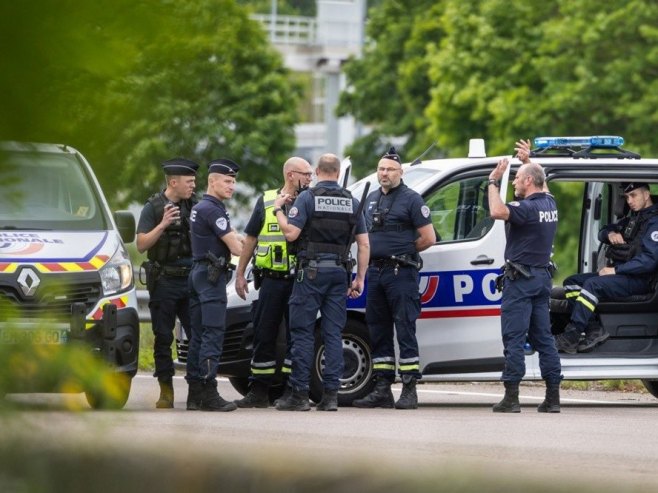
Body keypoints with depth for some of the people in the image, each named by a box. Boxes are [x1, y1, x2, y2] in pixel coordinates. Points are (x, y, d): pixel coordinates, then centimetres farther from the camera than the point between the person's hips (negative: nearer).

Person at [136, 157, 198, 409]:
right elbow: (141, 245, -7)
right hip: (164, 282, -3)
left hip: (191, 280, 3)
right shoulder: (153, 207, -1)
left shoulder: (194, 206, 9)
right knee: (163, 338, 2)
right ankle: (166, 391, 6)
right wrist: (162, 225, -19)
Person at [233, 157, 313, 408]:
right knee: (264, 335, 3)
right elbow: (251, 239, 13)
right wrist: (240, 273, 10)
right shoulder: (266, 201, 8)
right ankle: (259, 391, 9)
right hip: (271, 280, 1)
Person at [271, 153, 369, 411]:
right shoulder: (352, 202, 9)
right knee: (333, 334, 5)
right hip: (339, 273, 4)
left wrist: (278, 210, 4)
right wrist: (360, 279, 11)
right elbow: (364, 244, 7)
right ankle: (331, 394, 1)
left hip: (311, 273, -4)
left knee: (303, 332, -1)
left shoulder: (307, 198, -4)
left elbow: (291, 233, -12)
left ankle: (298, 393, -4)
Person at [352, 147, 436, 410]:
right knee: (378, 332, 8)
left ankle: (409, 391, -10)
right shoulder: (372, 199, 16)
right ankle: (382, 390, 12)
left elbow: (428, 238, -7)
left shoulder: (411, 199, -5)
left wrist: (404, 251, 0)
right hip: (375, 271, 8)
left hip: (401, 273, -8)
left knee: (405, 330, -9)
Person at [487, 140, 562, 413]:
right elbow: (541, 185, 34)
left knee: (513, 339, -7)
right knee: (543, 338, 10)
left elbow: (497, 211, -34)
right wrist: (529, 161, 38)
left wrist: (494, 181, -22)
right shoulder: (549, 203, 9)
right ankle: (553, 398, 9)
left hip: (521, 280, -8)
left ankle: (511, 398, -10)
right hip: (543, 276, 8)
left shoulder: (528, 208, -17)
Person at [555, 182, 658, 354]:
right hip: (618, 274, 10)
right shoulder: (632, 218, 23)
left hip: (638, 280, -10)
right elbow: (602, 233, 27)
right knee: (572, 282, -3)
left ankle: (570, 337, -36)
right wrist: (609, 234, 0)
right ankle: (594, 330, -18)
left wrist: (616, 270, -19)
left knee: (593, 284, -31)